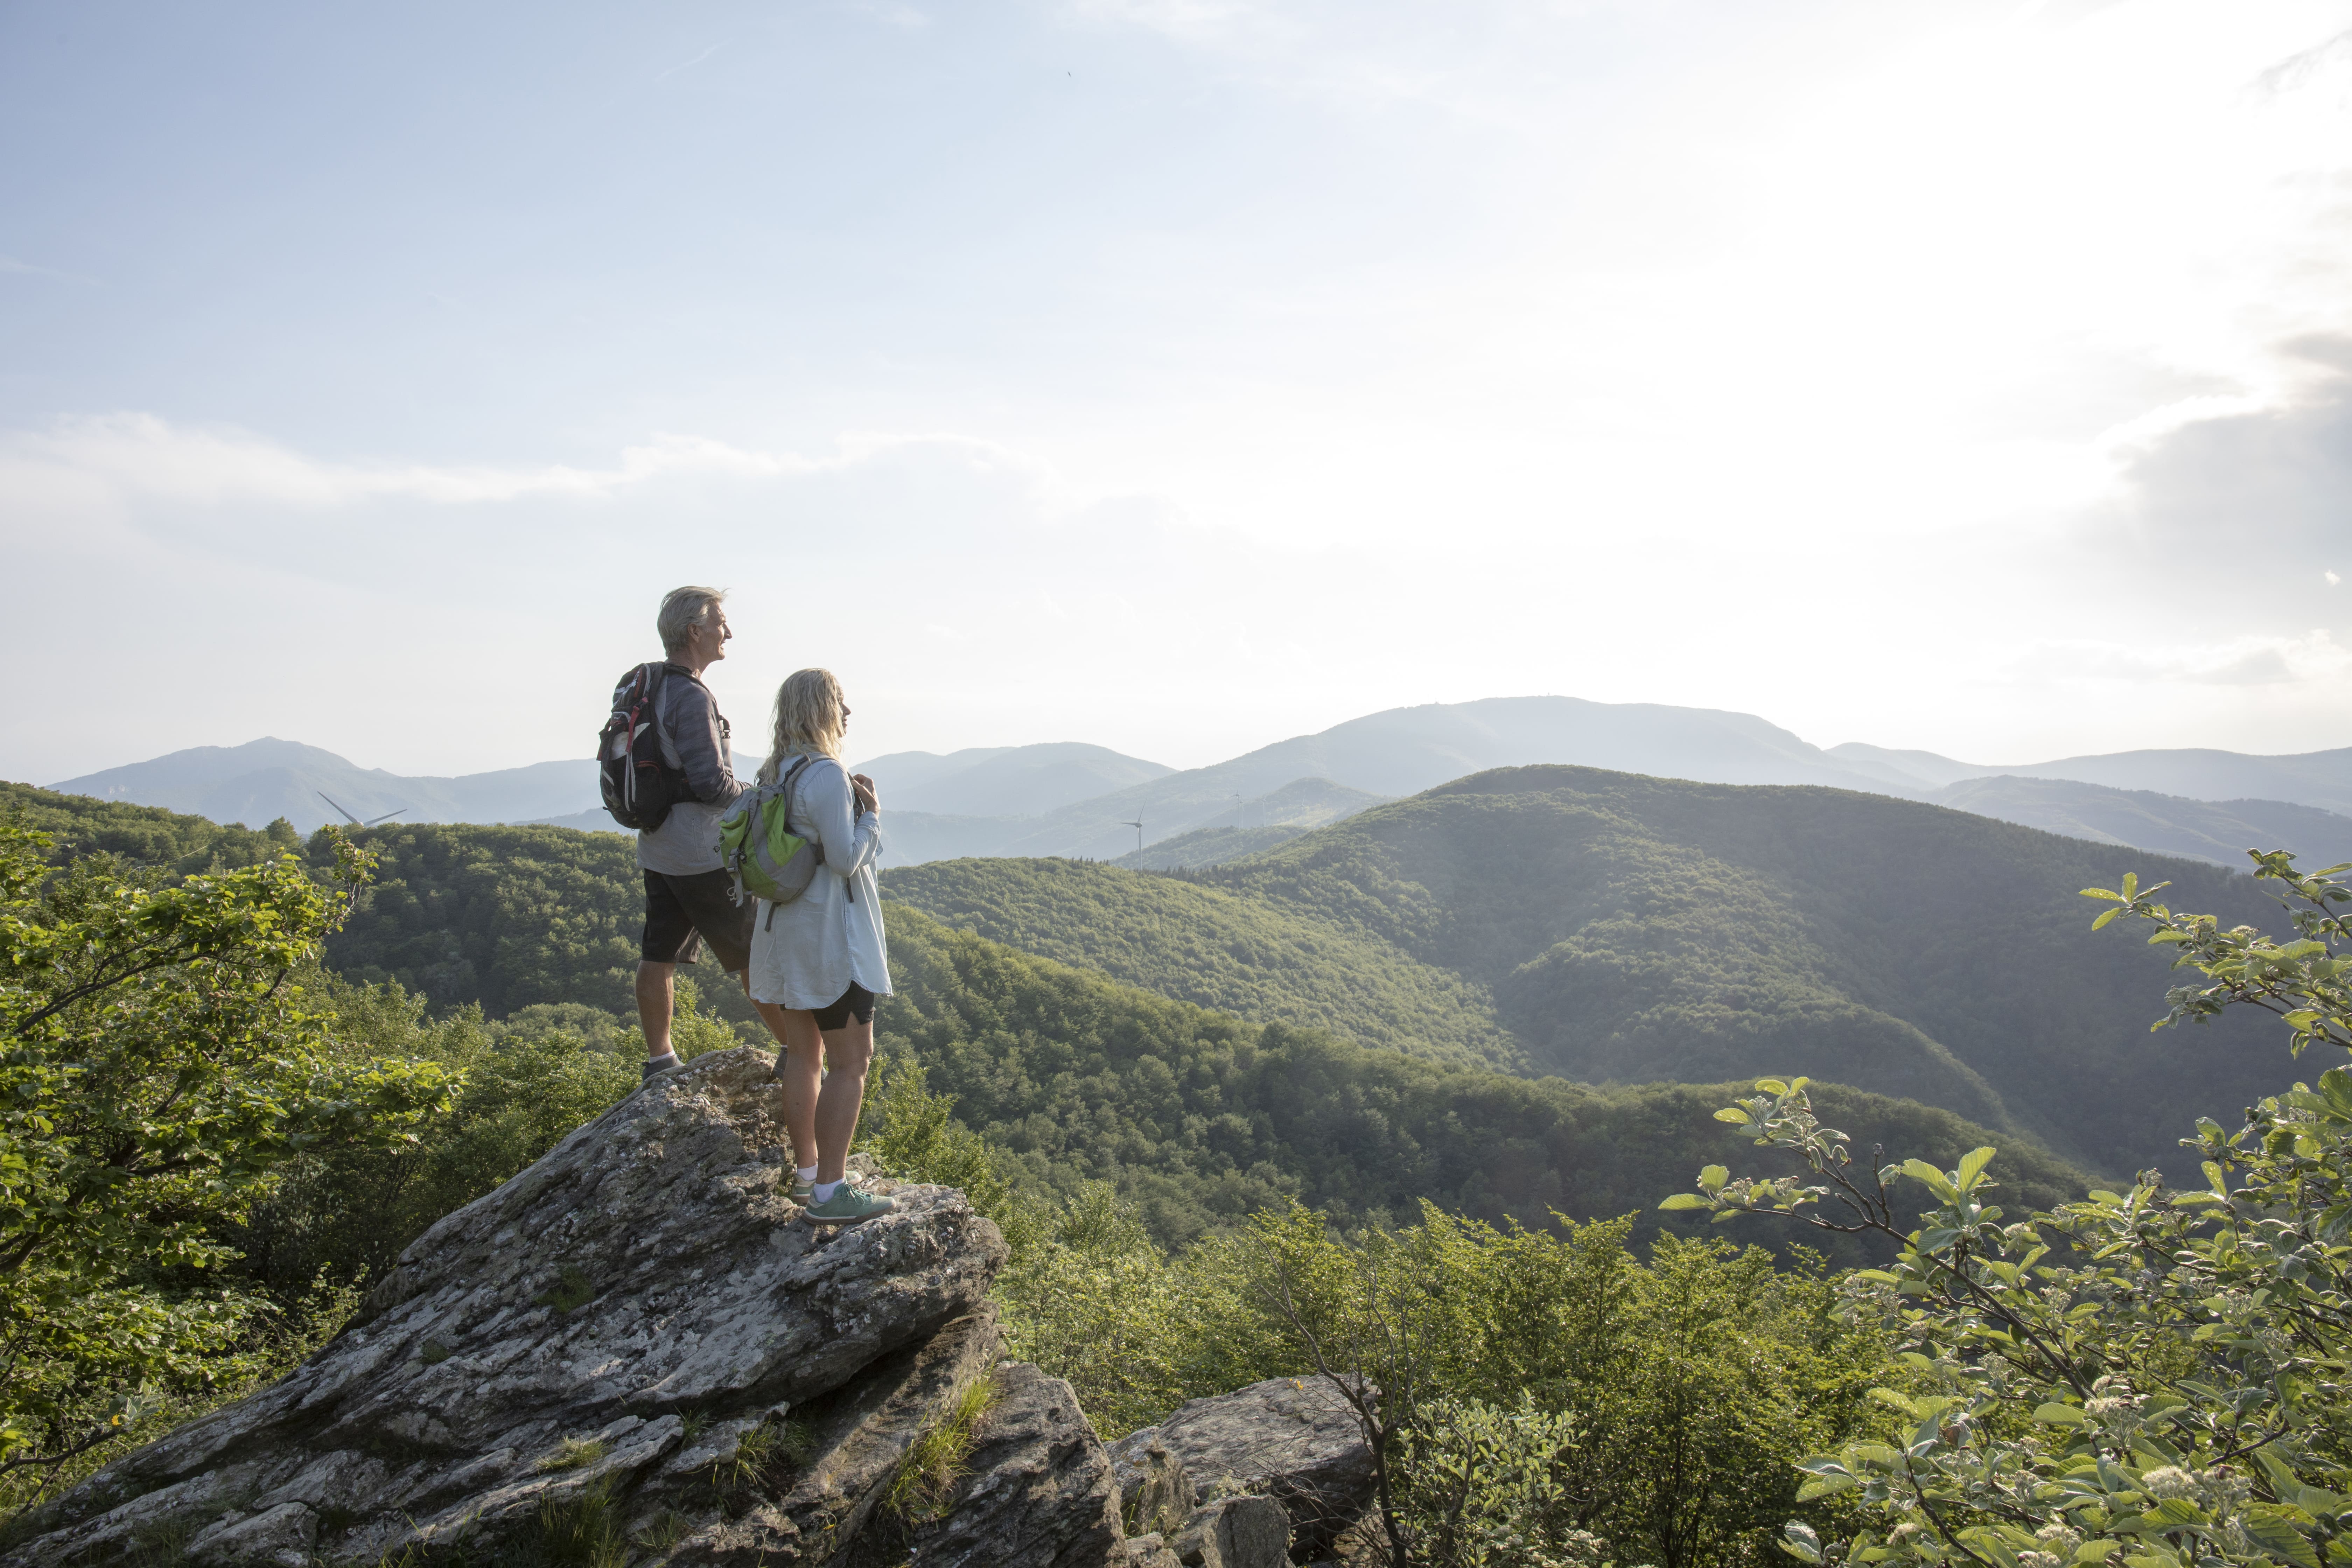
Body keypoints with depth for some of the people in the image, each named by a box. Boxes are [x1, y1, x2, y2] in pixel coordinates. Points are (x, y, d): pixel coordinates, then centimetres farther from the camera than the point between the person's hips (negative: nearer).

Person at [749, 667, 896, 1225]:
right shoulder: (828, 775, -20)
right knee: (851, 1062, -3)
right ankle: (831, 1192, -2)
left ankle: (807, 1169, 26)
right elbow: (846, 859, -21)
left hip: (787, 928, 10)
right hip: (830, 936, -9)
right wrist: (872, 814, -7)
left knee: (805, 1052, 17)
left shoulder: (776, 772, 10)